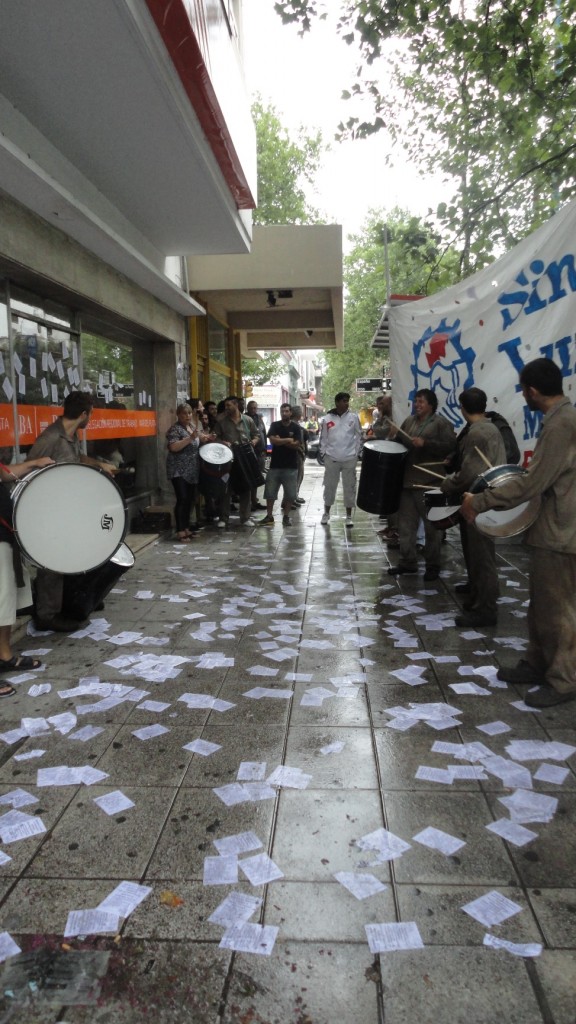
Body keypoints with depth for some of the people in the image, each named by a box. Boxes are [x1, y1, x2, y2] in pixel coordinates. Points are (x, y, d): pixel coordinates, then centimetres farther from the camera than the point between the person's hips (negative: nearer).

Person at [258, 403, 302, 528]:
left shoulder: (296, 427, 1)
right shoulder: (274, 425, 4)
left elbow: (296, 445, -10)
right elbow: (272, 440, -12)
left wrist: (280, 440, -11)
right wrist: (288, 440, -11)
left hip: (291, 466, -1)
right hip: (275, 464, 1)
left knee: (290, 494, 2)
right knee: (270, 492, 2)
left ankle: (286, 516, 14)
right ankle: (269, 516, 12)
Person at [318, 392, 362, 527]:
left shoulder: (354, 417, 0)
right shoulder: (327, 419, 1)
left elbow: (359, 436, 5)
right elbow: (323, 438, 6)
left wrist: (357, 453, 0)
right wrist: (323, 454, 1)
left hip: (349, 459, 0)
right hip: (331, 459, 0)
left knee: (349, 487, 5)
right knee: (329, 486, 9)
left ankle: (349, 516, 15)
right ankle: (326, 513, 23)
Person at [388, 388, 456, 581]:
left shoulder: (441, 423, -5)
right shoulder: (409, 421, 15)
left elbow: (450, 446, -17)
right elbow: (399, 442, 23)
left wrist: (425, 443, -23)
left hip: (429, 482, -7)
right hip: (407, 480, 7)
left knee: (431, 525, 2)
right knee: (406, 523, 10)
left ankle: (433, 565, 12)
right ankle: (408, 561, 21)